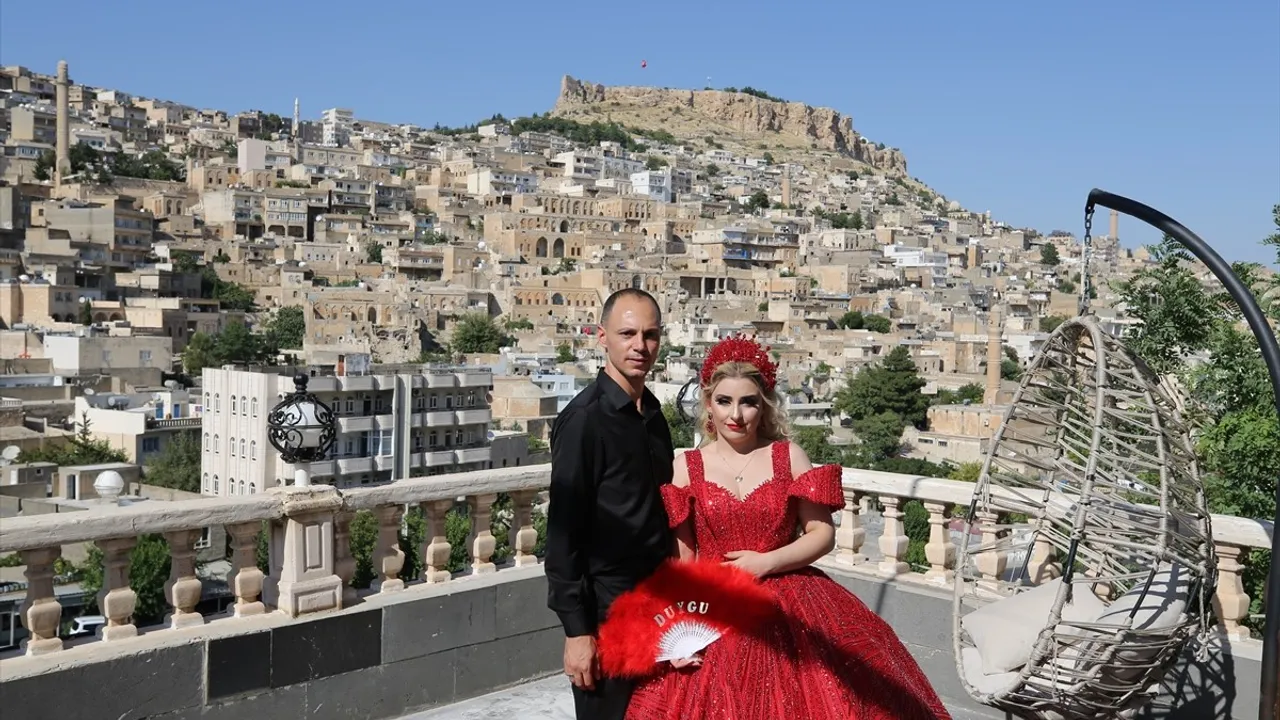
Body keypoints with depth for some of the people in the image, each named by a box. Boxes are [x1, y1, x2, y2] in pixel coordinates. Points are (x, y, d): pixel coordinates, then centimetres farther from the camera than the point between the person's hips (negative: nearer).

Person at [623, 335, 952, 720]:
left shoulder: (789, 456, 3)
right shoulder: (685, 467, 1)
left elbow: (823, 535, 1)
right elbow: (680, 559, -1)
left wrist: (767, 562, -12)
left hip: (790, 612, 1)